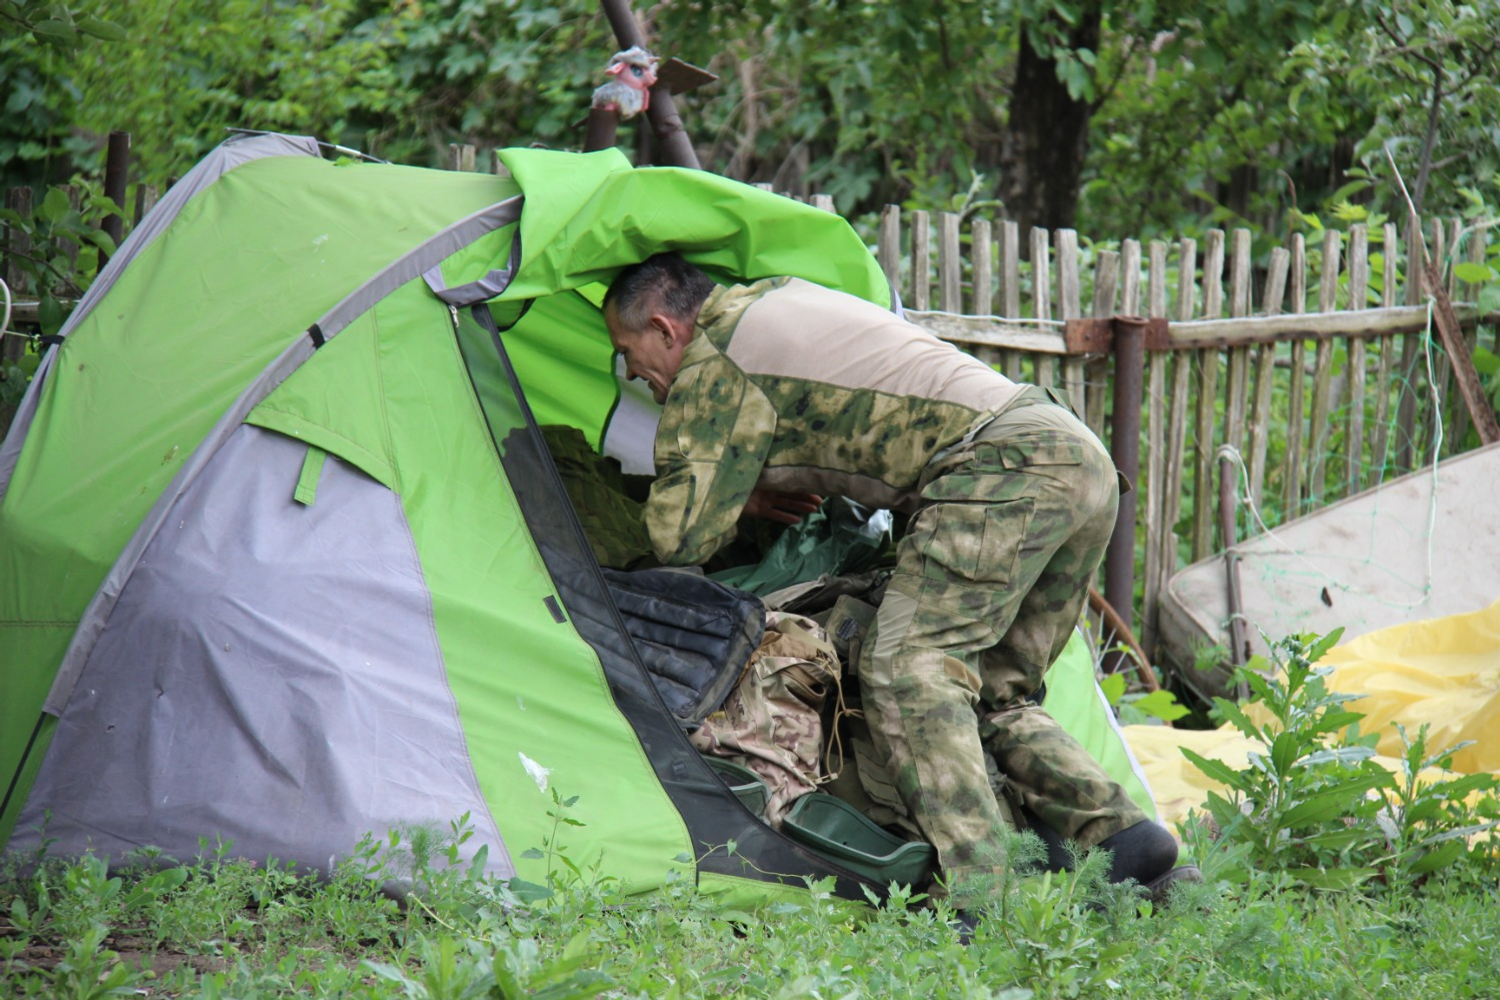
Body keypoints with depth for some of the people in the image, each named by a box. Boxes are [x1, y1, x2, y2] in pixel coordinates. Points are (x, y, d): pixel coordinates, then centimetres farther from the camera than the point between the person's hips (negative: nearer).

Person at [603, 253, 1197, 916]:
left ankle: (972, 900, -25)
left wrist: (743, 502, 21)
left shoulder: (714, 367, 0)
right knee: (992, 691, 16)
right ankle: (1124, 840, 5)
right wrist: (749, 493, 30)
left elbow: (680, 537, -2)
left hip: (1005, 467, -9)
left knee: (906, 668, -14)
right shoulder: (781, 295, 27)